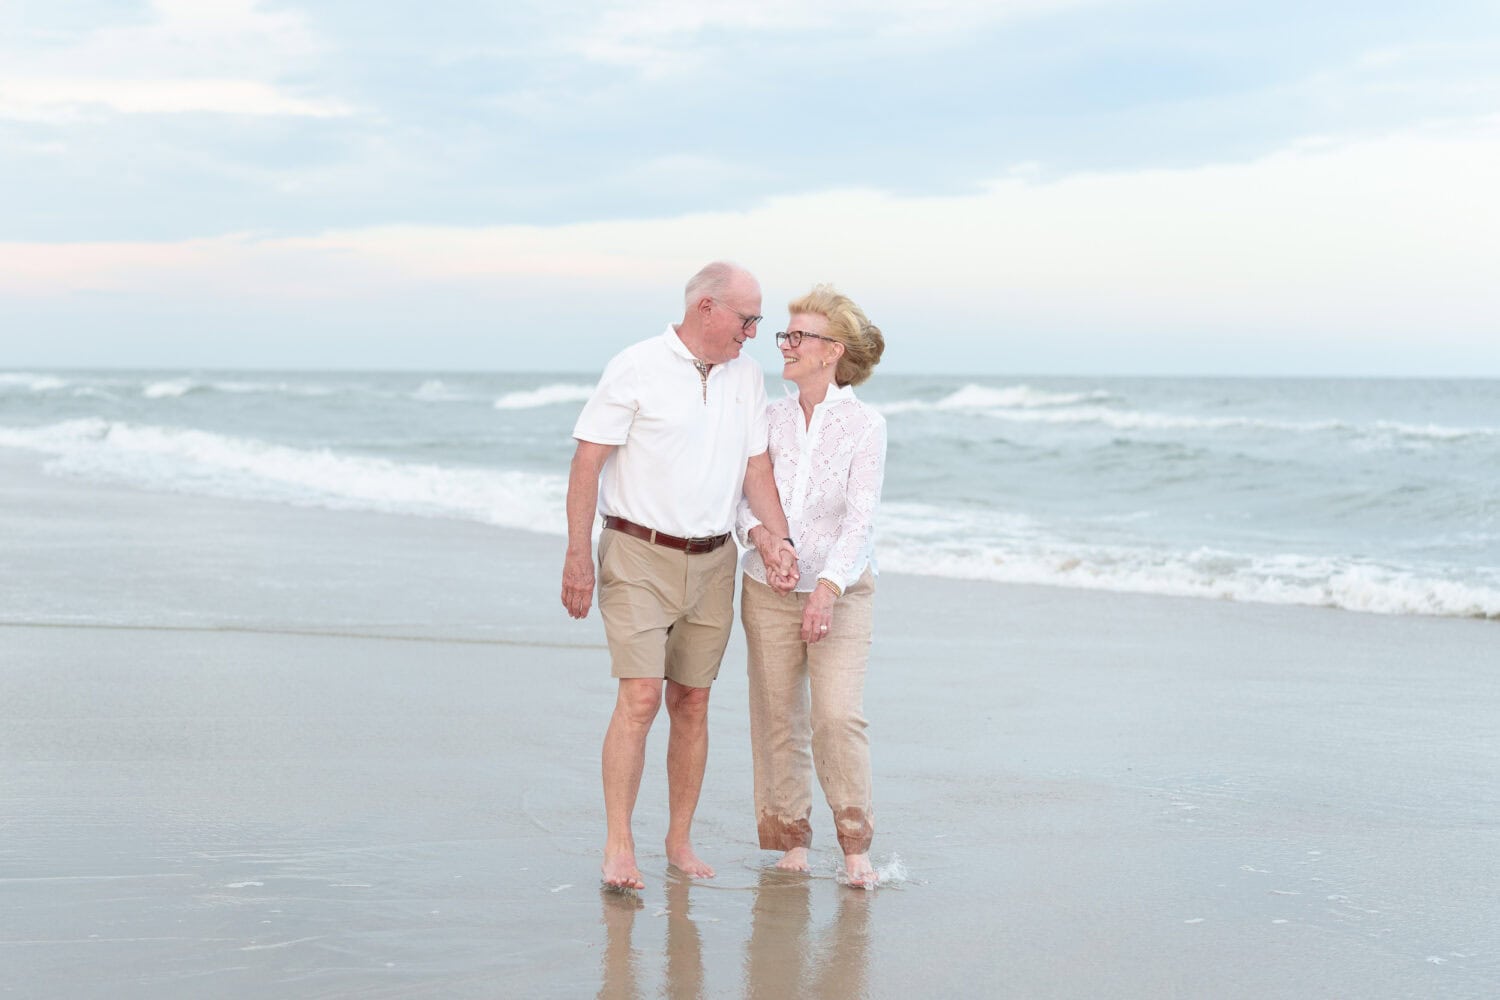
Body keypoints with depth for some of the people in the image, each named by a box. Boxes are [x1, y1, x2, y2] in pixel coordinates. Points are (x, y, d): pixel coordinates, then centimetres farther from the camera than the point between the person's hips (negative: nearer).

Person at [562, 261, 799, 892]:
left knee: (692, 702, 8)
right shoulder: (636, 369, -8)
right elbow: (587, 461, -8)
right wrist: (578, 554, -13)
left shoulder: (747, 377, 9)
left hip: (712, 562, 5)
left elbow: (756, 465, 8)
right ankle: (618, 847, -10)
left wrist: (778, 538, -8)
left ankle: (680, 841, 17)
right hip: (639, 556, -5)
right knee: (640, 698, -13)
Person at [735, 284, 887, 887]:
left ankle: (855, 844, 0)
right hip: (769, 589, 4)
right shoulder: (771, 418, 5)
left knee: (838, 715, -14)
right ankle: (790, 837, 16)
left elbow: (860, 519, -13)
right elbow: (744, 496, 6)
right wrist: (758, 530, -16)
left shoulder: (865, 425, -7)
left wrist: (828, 587, -24)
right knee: (778, 717, 3)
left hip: (840, 591, -3)